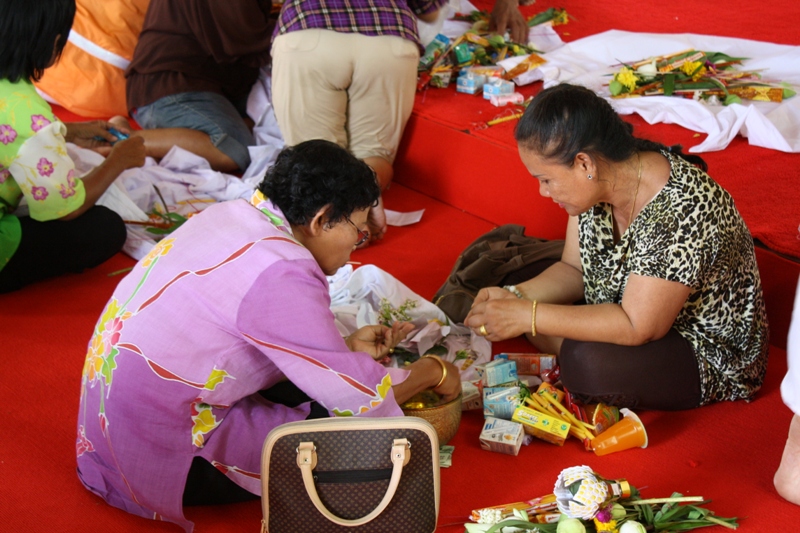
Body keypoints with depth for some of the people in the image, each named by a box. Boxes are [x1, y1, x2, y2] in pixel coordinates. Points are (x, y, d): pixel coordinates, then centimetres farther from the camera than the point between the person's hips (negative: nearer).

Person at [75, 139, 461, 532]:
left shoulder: (232, 216, 3)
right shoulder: (282, 275, -23)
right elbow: (360, 398, -17)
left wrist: (347, 347, 13)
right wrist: (432, 372, 0)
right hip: (162, 459, -9)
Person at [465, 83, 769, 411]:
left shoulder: (680, 210, -34)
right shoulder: (597, 183, -10)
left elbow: (637, 328, -32)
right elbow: (573, 270, 2)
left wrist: (528, 315, -31)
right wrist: (516, 296, -17)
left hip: (711, 354, -8)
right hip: (633, 317, 8)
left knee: (589, 362, -31)